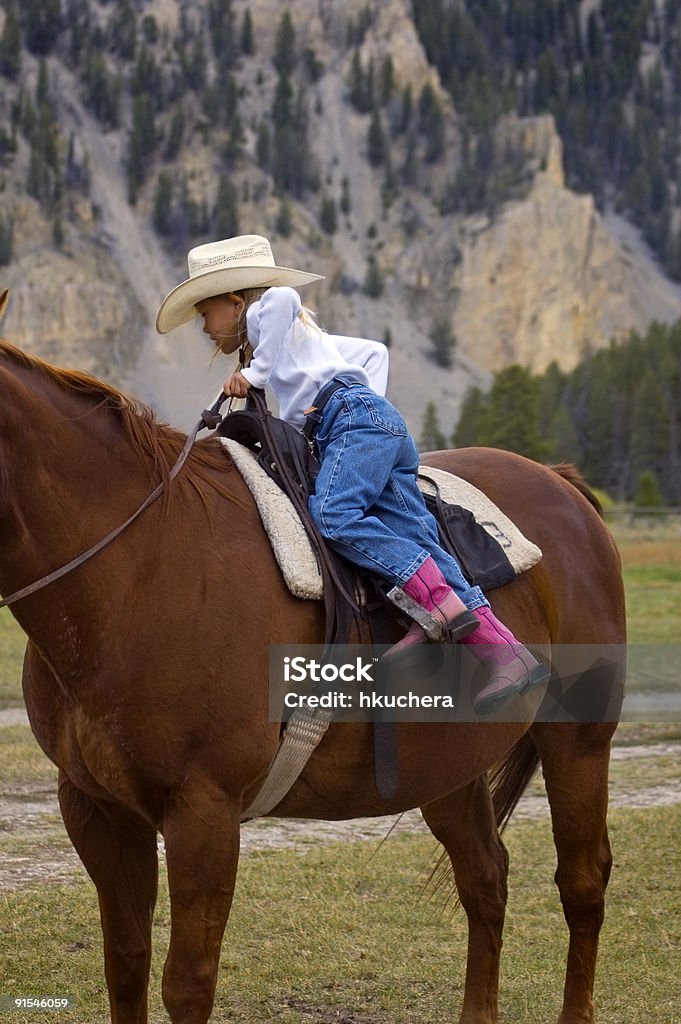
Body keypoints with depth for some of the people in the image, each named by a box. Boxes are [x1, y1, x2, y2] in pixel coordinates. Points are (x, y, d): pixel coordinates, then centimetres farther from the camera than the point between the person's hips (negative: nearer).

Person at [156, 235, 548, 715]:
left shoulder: (261, 314, 11)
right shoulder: (303, 333, 37)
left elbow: (281, 296, -15)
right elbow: (374, 350, 38)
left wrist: (256, 371, -8)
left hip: (354, 419, -9)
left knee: (333, 513, -27)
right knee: (415, 542, -7)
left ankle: (440, 603, -36)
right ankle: (506, 652, -21)